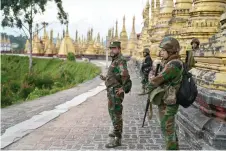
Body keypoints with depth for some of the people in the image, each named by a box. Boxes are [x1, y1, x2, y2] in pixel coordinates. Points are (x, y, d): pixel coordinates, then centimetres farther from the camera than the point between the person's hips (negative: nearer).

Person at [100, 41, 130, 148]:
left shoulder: (120, 60, -17)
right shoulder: (115, 61, 16)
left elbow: (125, 76, -32)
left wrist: (123, 88, -21)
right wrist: (105, 78, 22)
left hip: (115, 92, -11)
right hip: (112, 92, 11)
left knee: (116, 114, -6)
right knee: (113, 112, 22)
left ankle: (117, 139, 1)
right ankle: (117, 131, 38)